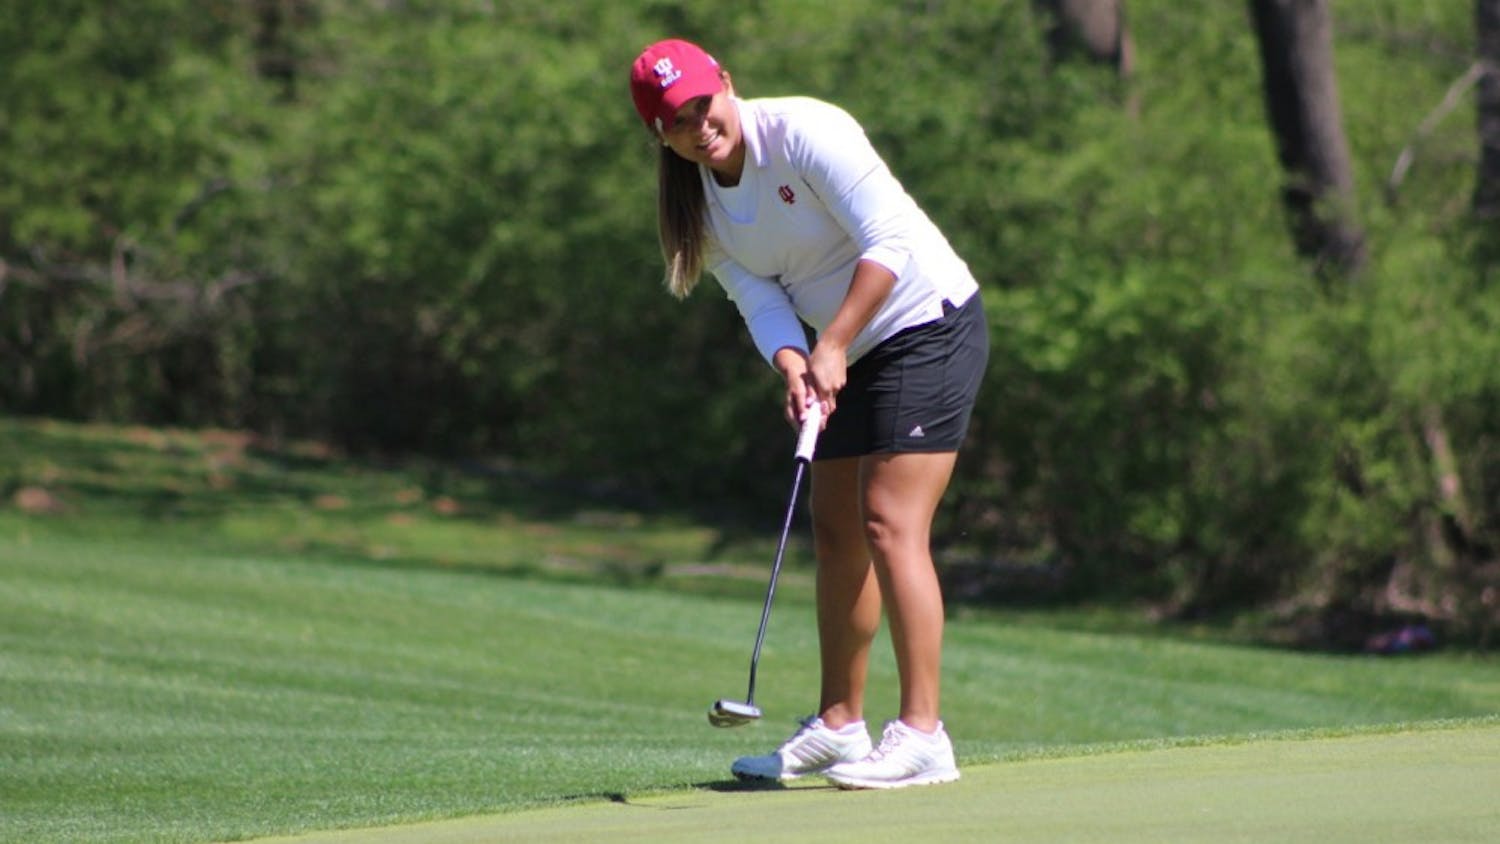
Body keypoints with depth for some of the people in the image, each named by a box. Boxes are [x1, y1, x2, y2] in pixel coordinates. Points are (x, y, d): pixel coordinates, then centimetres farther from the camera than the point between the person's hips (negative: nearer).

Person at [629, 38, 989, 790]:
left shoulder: (804, 132, -20)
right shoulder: (698, 202, 2)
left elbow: (888, 239, -24)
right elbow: (758, 301, -3)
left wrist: (831, 348, -25)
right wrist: (793, 368, -24)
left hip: (926, 325, -8)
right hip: (853, 354, 8)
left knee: (889, 524, -16)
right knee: (835, 532, 11)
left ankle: (921, 735, -17)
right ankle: (839, 724, 21)